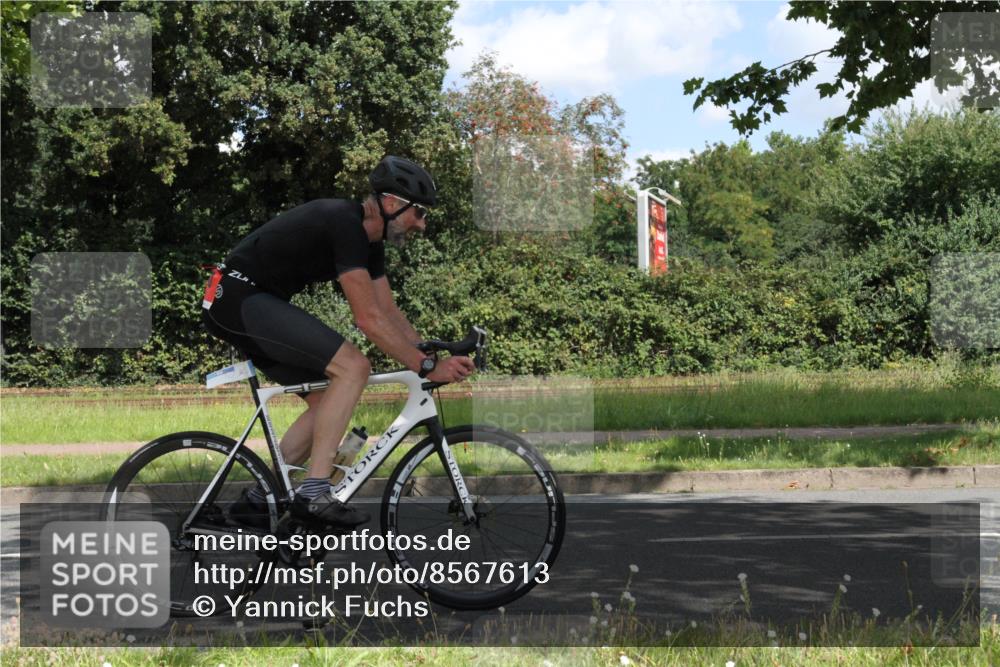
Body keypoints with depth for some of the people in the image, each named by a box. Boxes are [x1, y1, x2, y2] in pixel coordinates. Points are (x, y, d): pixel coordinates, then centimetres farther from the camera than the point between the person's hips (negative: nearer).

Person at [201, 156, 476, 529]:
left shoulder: (368, 239, 12)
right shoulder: (345, 225, -19)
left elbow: (390, 314, 14)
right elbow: (369, 319, -24)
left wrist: (437, 360, 4)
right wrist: (427, 367, -21)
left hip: (251, 304, 11)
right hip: (239, 298, -11)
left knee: (327, 401, 10)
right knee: (353, 367, -19)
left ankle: (258, 498, 13)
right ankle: (313, 493, -18)